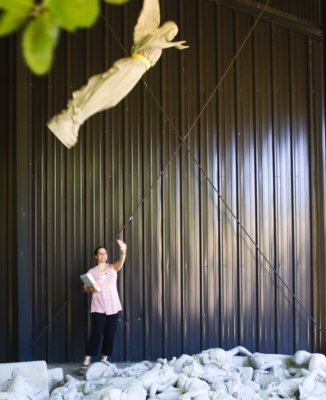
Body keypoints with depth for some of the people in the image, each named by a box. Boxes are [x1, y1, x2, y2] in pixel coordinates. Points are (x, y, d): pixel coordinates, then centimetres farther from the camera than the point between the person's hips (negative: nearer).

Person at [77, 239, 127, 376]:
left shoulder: (113, 268, 4)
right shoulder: (92, 271, 3)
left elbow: (121, 262, -18)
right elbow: (85, 288, 4)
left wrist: (123, 251, -39)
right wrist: (91, 288, -20)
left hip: (113, 307, 2)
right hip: (98, 308, -2)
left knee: (109, 335, 5)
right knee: (96, 334, -10)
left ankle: (104, 360, 17)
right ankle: (86, 363, -7)